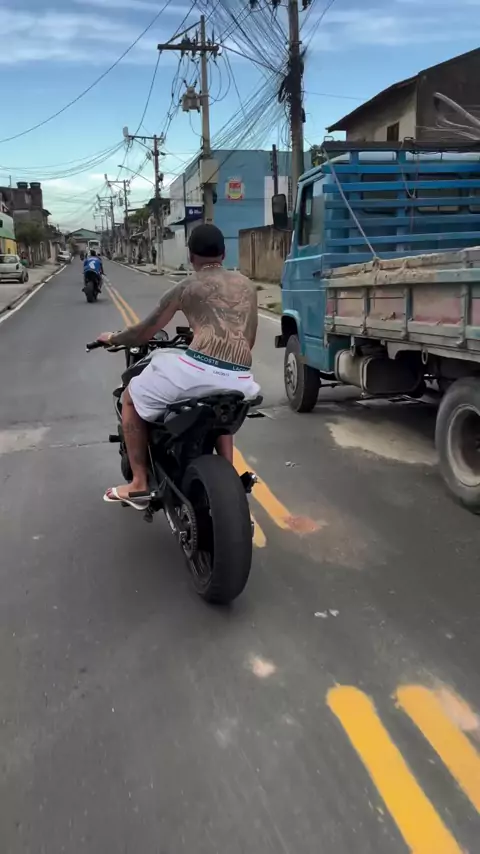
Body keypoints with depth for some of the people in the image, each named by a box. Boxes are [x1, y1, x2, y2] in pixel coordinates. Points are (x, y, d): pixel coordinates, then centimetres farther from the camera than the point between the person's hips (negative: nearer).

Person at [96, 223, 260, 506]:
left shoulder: (187, 287, 11)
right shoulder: (247, 285, 22)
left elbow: (145, 333, 15)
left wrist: (113, 338, 35)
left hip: (198, 369, -5)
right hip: (239, 380, 5)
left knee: (132, 398, 19)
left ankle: (139, 483, 18)